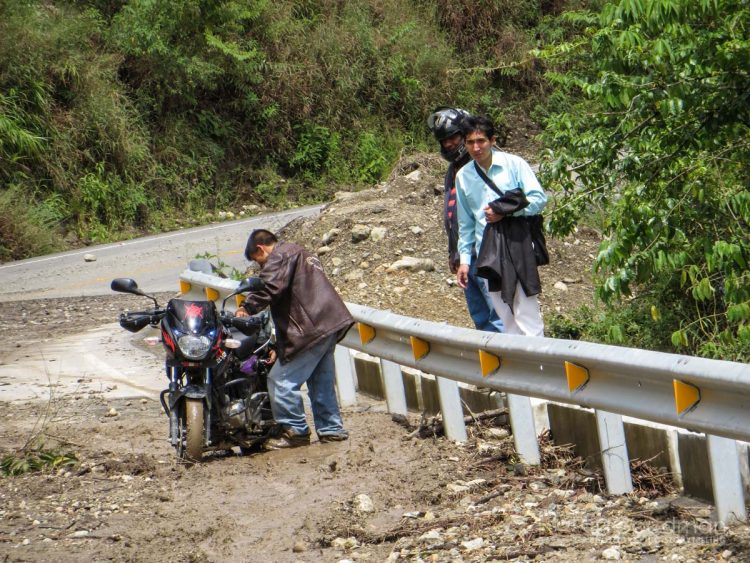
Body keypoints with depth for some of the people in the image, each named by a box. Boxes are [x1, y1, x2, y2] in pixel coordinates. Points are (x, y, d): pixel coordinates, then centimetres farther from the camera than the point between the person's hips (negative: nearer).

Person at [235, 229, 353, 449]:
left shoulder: (279, 256, -3)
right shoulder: (299, 254, 29)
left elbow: (269, 287, -22)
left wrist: (247, 308, -14)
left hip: (310, 329, -11)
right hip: (330, 323, 11)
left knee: (281, 379, -7)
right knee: (321, 382, 17)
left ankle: (295, 430, -4)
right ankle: (331, 429, 20)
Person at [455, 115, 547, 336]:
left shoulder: (514, 164, -2)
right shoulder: (463, 176, 10)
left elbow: (539, 198, -6)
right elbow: (466, 223, 18)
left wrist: (505, 211, -13)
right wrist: (464, 259, 15)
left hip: (517, 244, -4)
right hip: (487, 252, 4)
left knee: (526, 312, -9)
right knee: (504, 317, 7)